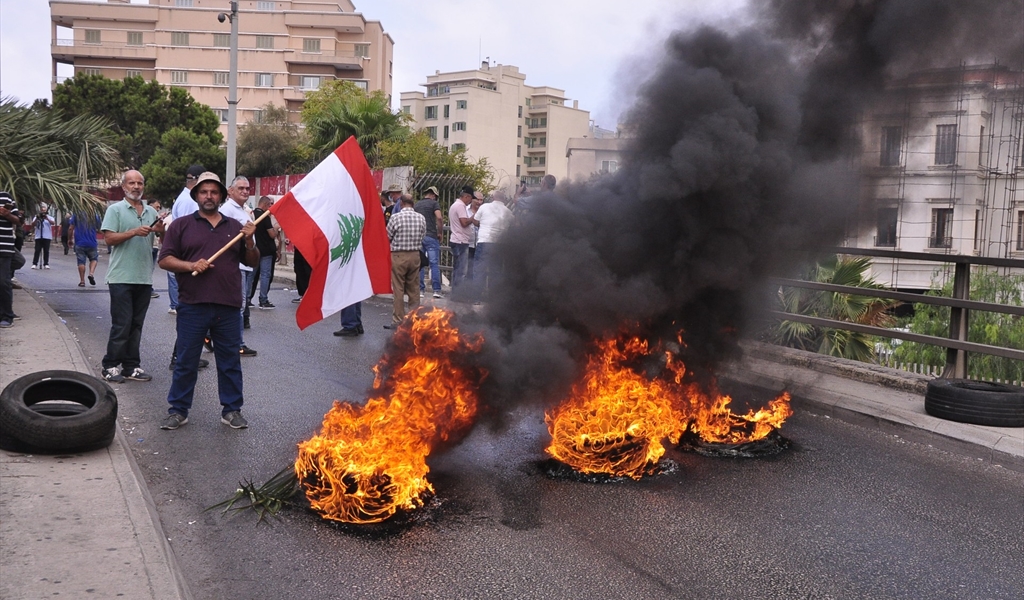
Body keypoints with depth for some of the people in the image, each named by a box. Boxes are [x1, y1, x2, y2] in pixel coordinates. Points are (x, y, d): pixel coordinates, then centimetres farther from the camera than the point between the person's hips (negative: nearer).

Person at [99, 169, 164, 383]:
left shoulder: (151, 211, 14)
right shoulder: (115, 209, 0)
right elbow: (109, 238, -9)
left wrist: (161, 231, -7)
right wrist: (134, 232, -18)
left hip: (144, 277, 5)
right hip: (122, 277, -5)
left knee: (136, 325, 9)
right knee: (122, 324, -5)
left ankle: (131, 366, 15)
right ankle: (111, 366, 5)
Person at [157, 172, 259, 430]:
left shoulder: (235, 227, 14)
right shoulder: (181, 225, 6)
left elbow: (252, 262, 16)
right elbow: (164, 260, 1)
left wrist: (250, 242, -3)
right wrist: (191, 265, -14)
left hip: (228, 308, 2)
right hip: (192, 306, -2)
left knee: (230, 361, 8)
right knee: (186, 361, 5)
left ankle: (232, 410, 19)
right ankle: (178, 410, 17)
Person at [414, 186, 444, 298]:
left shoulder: (416, 205, 14)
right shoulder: (434, 203, -1)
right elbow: (439, 218, -15)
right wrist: (440, 232, -5)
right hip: (431, 236, -4)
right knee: (434, 264, -2)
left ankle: (420, 289, 8)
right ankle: (436, 290, -6)